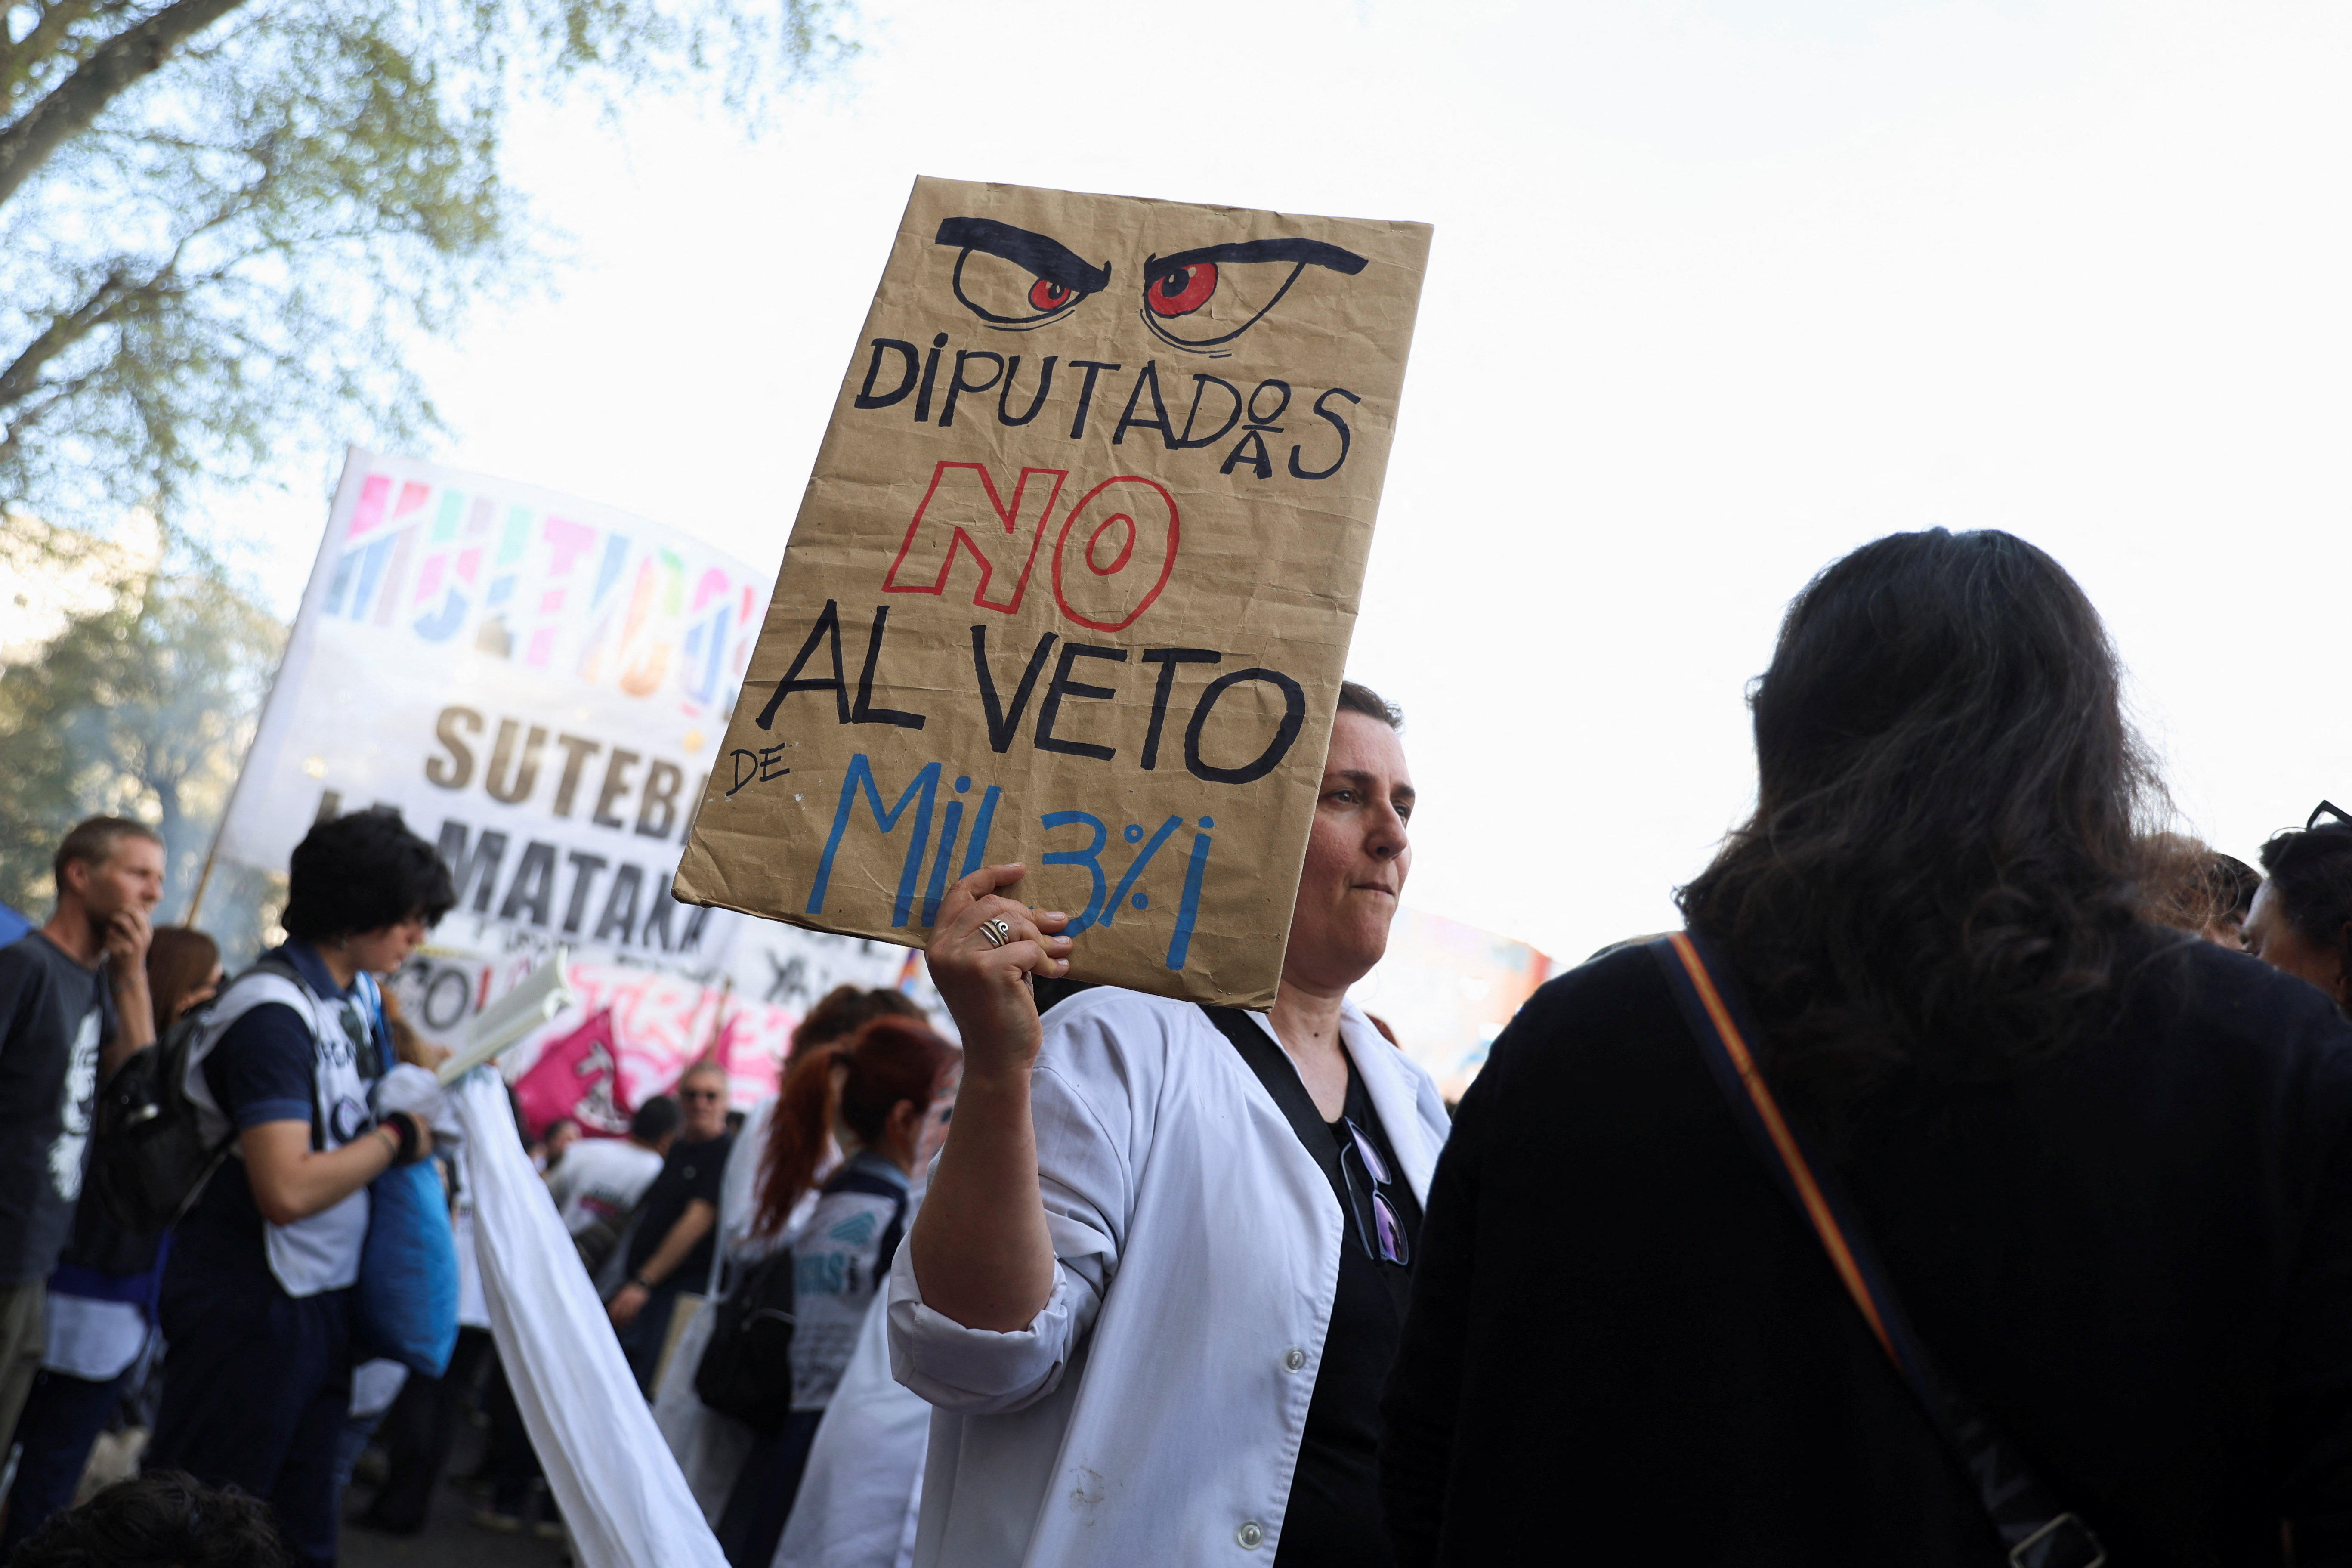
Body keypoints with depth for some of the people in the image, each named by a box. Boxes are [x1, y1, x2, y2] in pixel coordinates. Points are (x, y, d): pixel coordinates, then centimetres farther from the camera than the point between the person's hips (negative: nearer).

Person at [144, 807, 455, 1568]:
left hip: (322, 1299, 9)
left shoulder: (356, 993, 6)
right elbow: (287, 1190, -29)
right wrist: (398, 1138, -15)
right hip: (247, 1306, -9)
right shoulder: (275, 1013, -21)